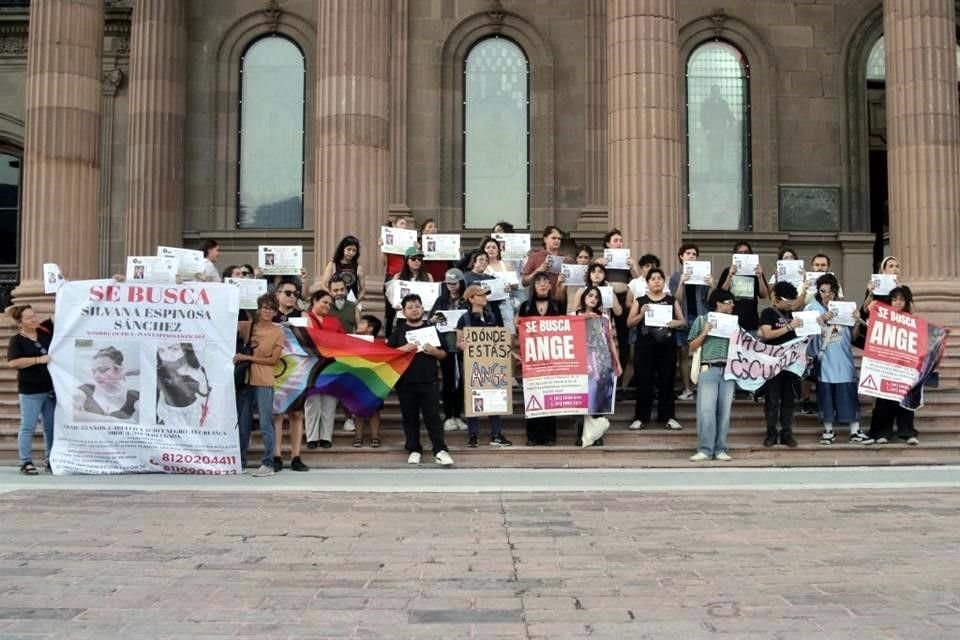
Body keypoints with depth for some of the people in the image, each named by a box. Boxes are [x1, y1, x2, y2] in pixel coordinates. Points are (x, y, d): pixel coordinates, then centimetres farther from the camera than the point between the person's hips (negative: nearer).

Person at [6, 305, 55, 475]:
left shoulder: (45, 330, 5)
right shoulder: (17, 340, -8)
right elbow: (12, 363, -20)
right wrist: (39, 360, -22)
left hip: (52, 388, 5)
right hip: (30, 391, -5)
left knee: (52, 426, 11)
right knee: (28, 427, -1)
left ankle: (50, 460, 21)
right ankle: (26, 462, 4)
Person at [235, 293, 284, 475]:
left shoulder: (277, 333, -1)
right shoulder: (247, 327, 8)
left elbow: (273, 360, -4)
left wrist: (248, 357, -9)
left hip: (264, 382, -4)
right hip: (245, 379, 4)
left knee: (265, 424, -6)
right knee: (242, 423, 12)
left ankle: (268, 464, -3)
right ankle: (240, 462, 21)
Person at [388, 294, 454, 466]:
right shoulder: (398, 331, 9)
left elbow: (444, 354, 12)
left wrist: (435, 352, -10)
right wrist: (402, 349, -14)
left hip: (429, 381, 0)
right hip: (406, 382, 1)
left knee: (433, 416, -4)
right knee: (410, 417, 5)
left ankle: (440, 450, -4)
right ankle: (414, 450, 14)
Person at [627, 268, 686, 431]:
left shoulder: (672, 300, 9)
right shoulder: (640, 301, 5)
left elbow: (683, 321, 8)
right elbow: (629, 323, 2)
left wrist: (675, 323, -14)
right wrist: (641, 314, -15)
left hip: (667, 346, 1)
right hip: (644, 346, -1)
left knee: (666, 381, 4)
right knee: (644, 382, 0)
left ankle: (668, 417, 12)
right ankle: (640, 417, 7)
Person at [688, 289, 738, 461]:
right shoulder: (702, 319, 6)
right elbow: (692, 347, 6)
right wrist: (704, 333, -8)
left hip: (729, 370, 3)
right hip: (709, 369, -3)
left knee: (724, 410, 2)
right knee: (706, 409, -9)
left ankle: (720, 449, 7)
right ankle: (705, 449, -7)